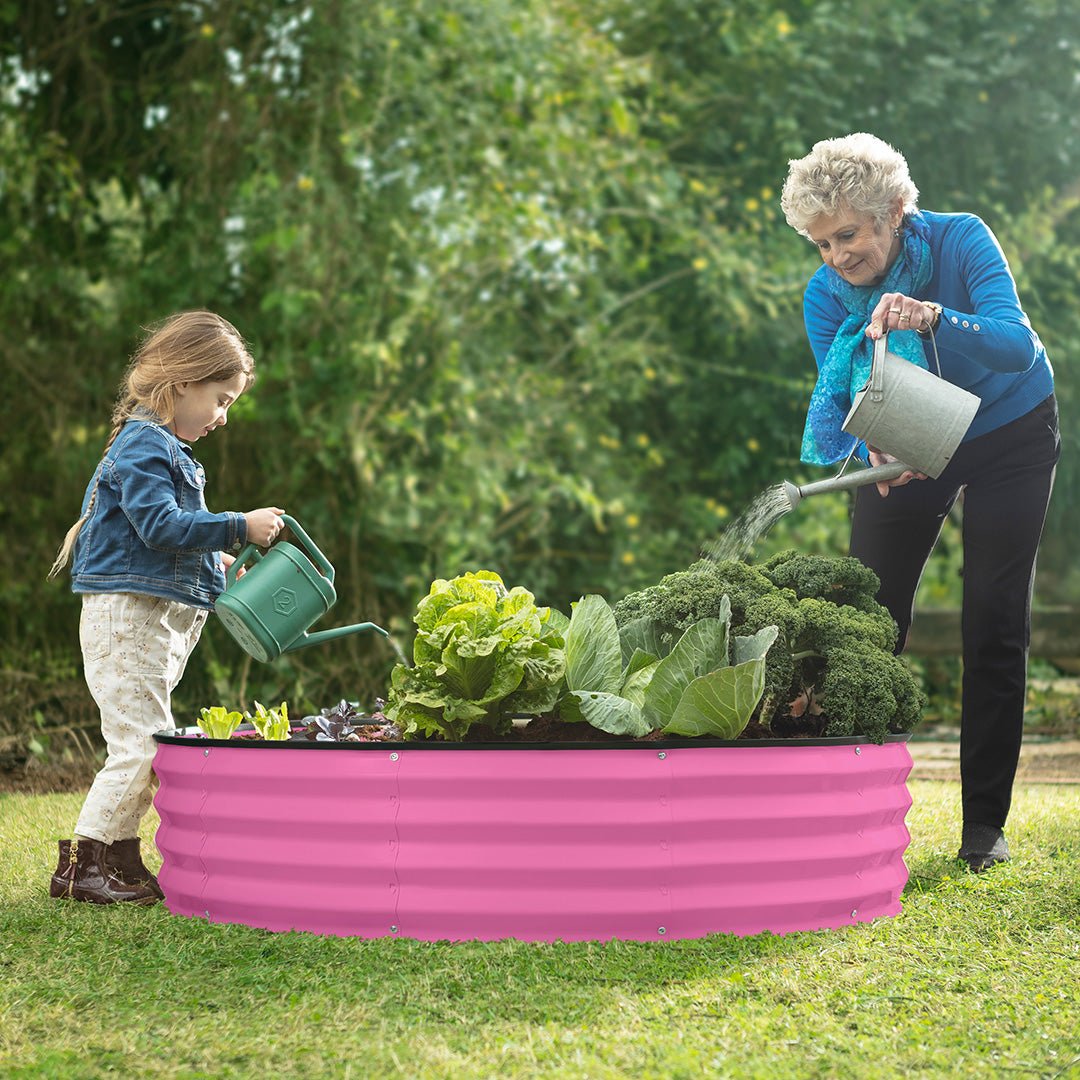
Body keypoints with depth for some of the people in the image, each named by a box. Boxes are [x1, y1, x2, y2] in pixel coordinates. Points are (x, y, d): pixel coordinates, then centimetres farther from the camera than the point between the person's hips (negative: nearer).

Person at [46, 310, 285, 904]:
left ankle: (122, 863, 19)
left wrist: (214, 560, 17)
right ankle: (77, 865, -4)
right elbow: (160, 526, -23)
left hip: (158, 620, 11)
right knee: (139, 745, -11)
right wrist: (238, 526, -20)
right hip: (128, 615, -11)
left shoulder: (164, 448, 19)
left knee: (147, 747, 12)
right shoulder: (143, 446, -13)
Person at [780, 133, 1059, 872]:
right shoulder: (826, 296, -18)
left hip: (1009, 435, -2)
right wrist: (871, 450, -47)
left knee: (995, 624, -5)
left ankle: (985, 821, 4)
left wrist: (933, 319, -59)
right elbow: (833, 404, -24)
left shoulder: (960, 241, -27)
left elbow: (1015, 344, -40)